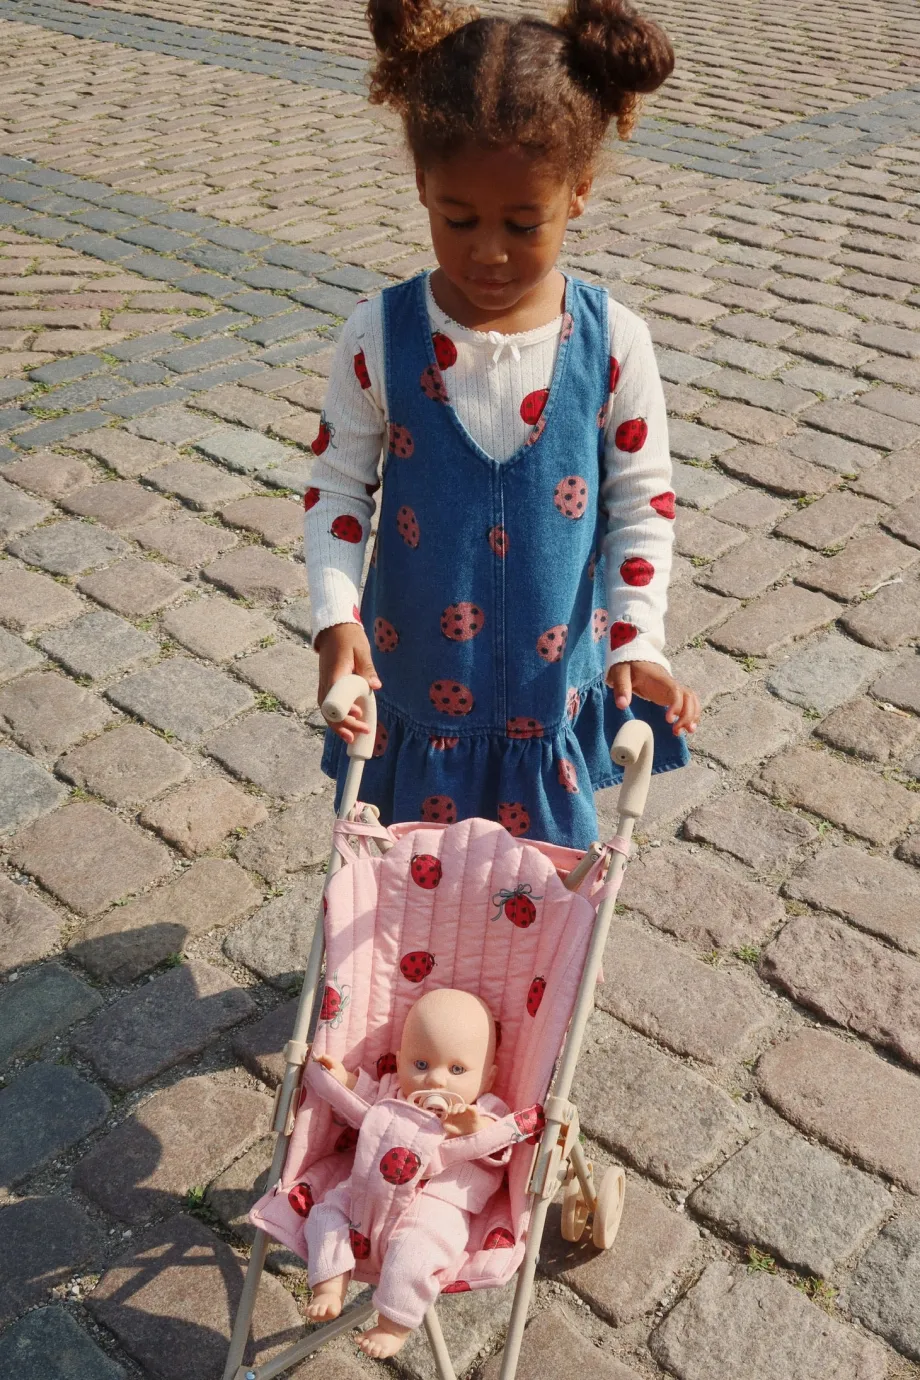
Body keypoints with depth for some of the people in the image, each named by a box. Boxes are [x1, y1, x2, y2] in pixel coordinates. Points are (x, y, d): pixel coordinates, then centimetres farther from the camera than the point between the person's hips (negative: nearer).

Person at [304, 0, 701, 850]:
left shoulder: (614, 343, -12)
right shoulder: (380, 338, -13)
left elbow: (643, 501, -4)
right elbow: (338, 486, -5)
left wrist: (637, 641, -12)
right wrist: (337, 616, -18)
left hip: (555, 687, 0)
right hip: (415, 684, 0)